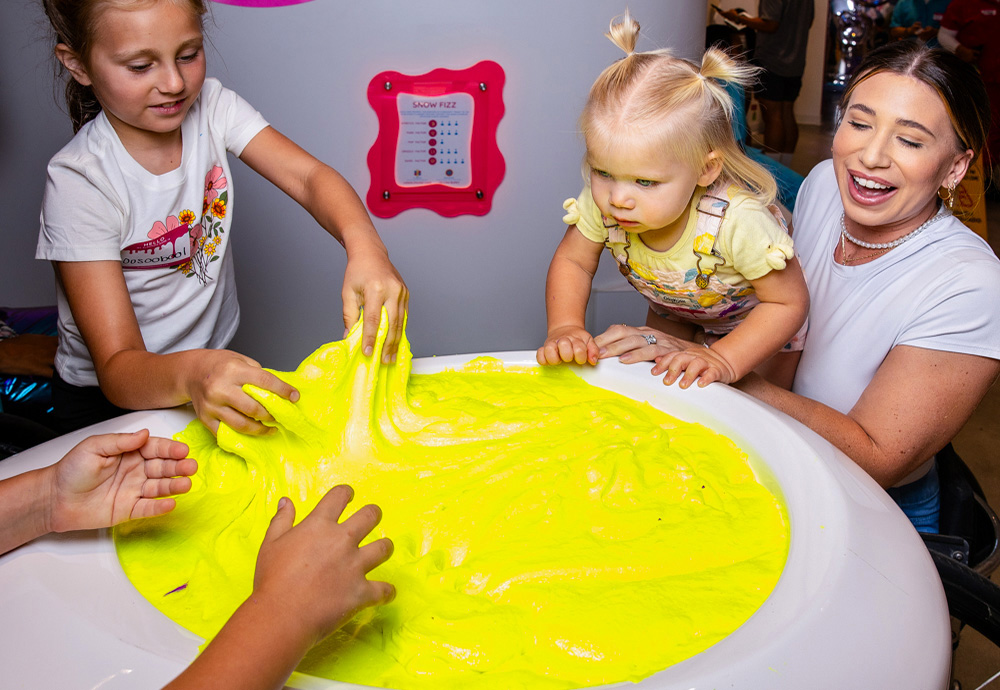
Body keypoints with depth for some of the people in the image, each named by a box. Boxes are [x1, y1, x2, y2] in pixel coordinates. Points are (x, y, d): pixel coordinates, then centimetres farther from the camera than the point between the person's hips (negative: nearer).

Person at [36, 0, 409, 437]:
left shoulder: (211, 108, -9)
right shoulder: (79, 182, -23)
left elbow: (307, 176, -21)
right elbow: (117, 367, -28)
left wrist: (364, 247, -44)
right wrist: (190, 375, -52)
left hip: (214, 359, 4)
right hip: (109, 396, -4)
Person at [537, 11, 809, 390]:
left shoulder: (738, 221, -43)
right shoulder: (603, 201, -32)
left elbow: (790, 303, -30)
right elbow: (572, 262, -15)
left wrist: (723, 360, -39)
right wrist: (564, 326, -31)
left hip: (754, 323, -3)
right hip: (674, 315, 3)